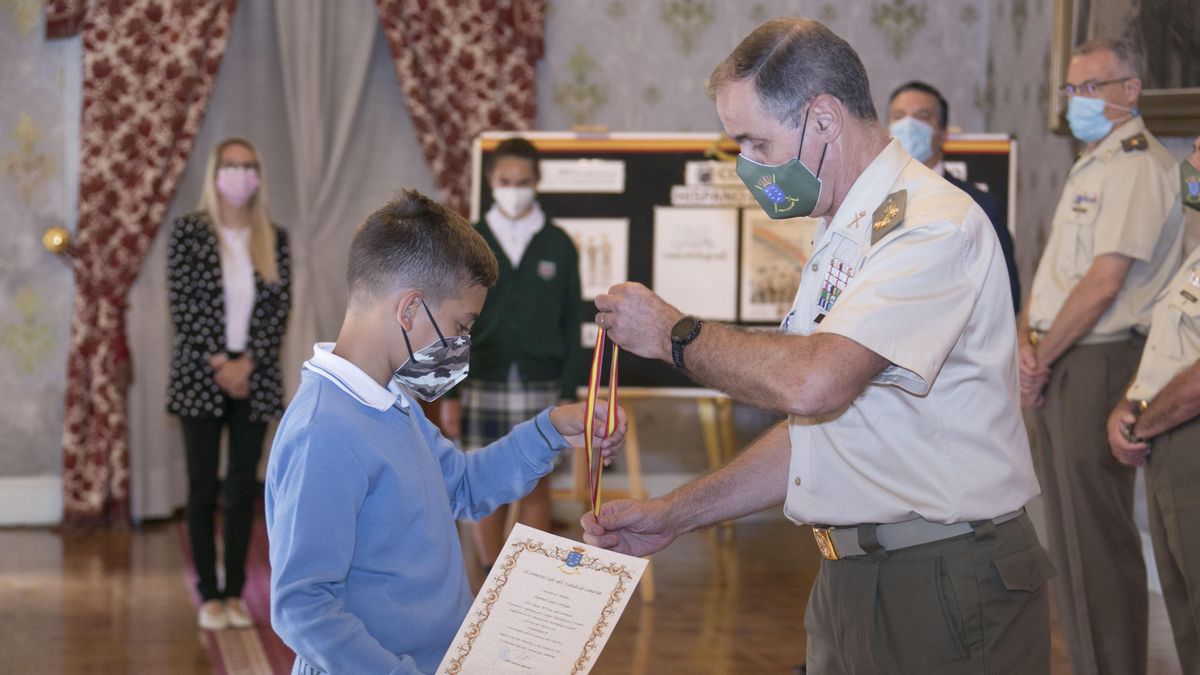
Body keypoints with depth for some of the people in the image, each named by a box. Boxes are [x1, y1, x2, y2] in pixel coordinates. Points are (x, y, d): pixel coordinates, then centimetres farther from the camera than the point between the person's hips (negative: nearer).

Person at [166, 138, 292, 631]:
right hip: (200, 377, -2)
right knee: (203, 487, 1)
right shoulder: (189, 232, -2)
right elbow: (183, 306, -7)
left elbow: (280, 309, 1)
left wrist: (248, 363, -10)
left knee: (244, 487, 4)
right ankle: (208, 594, 6)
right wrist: (218, 364, -12)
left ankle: (235, 592, 11)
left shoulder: (273, 238, 6)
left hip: (253, 379, 3)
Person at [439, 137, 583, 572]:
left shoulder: (558, 246, 3)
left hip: (540, 388, 0)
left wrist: (568, 394, 0)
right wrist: (449, 396, 0)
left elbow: (571, 322, 5)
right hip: (483, 387, 0)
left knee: (535, 488, 2)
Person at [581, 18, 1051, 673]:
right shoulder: (840, 237, 17)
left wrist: (675, 334, -13)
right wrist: (673, 515, 12)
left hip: (944, 594, -9)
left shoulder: (932, 224, -16)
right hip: (850, 583, 9)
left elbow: (812, 383, -30)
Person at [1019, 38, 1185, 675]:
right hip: (1055, 367, 10)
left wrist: (1042, 358, -10)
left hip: (1099, 362, -10)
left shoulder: (1138, 164, -11)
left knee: (1097, 534, -7)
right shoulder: (1089, 167, 19)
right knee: (1066, 531, 13)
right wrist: (1026, 339, 2)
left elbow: (1104, 282, -18)